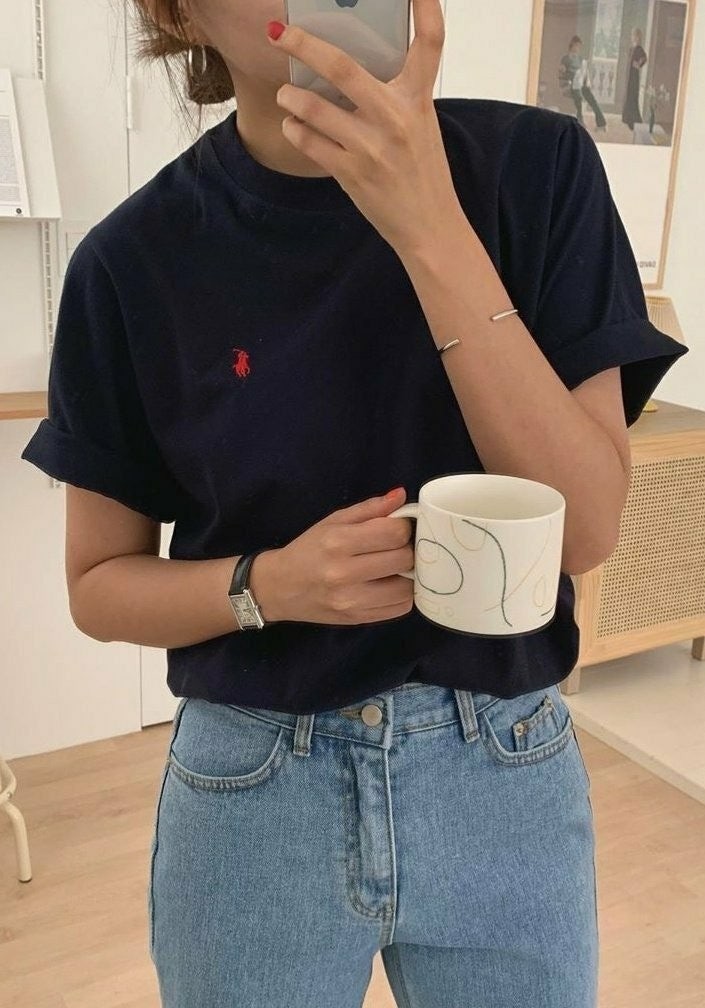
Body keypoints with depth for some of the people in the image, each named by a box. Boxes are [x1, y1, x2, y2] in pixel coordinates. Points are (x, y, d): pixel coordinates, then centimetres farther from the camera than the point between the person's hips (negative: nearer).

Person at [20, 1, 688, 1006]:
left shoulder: (535, 165, -9)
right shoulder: (137, 259, -9)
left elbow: (586, 526, -15)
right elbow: (99, 585, -1)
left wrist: (433, 231, -25)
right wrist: (273, 583, -20)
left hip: (509, 778, 1)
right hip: (248, 796, 0)